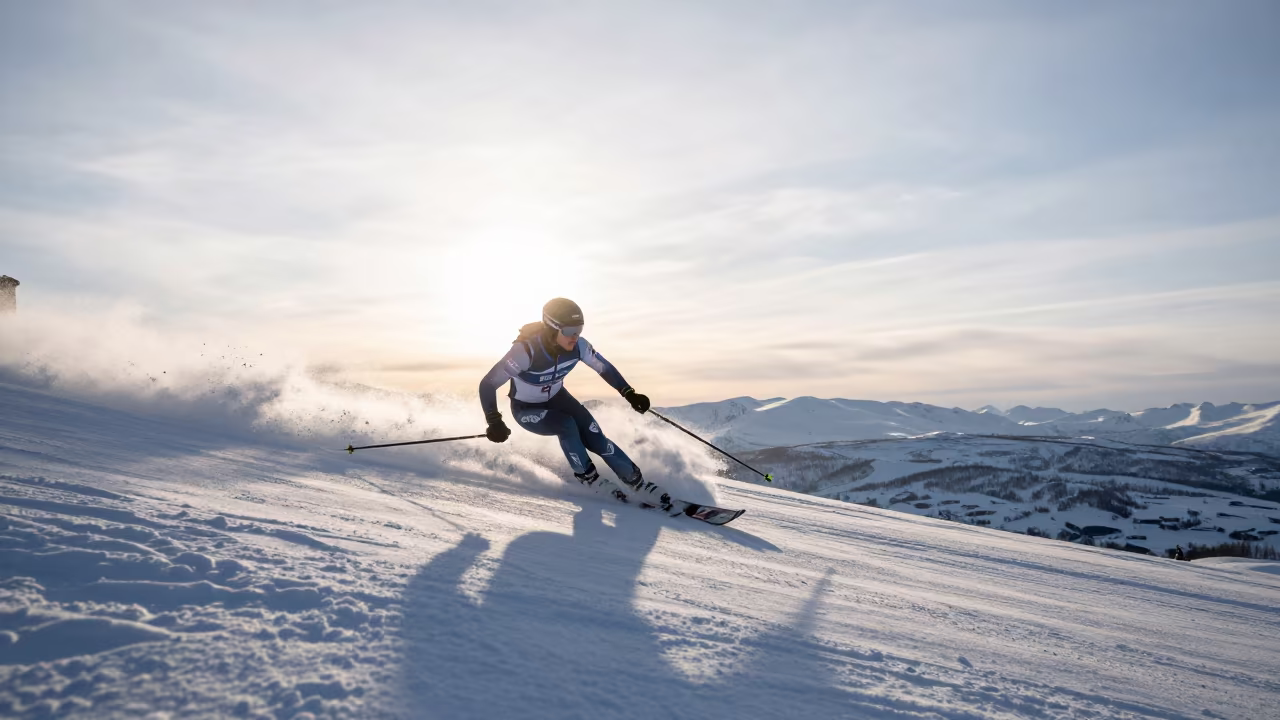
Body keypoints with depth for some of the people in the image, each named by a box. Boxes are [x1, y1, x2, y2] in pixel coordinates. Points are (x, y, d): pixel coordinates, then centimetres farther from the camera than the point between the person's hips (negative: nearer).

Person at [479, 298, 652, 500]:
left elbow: (604, 367, -5)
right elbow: (487, 384, -32)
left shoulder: (577, 345, -22)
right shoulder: (526, 351, -37)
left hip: (557, 398, 4)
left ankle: (638, 483, 5)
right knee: (566, 425, -30)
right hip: (526, 409, -4)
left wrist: (630, 394, -12)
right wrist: (494, 422, -39)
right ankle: (588, 479, -6)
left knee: (595, 438, -12)